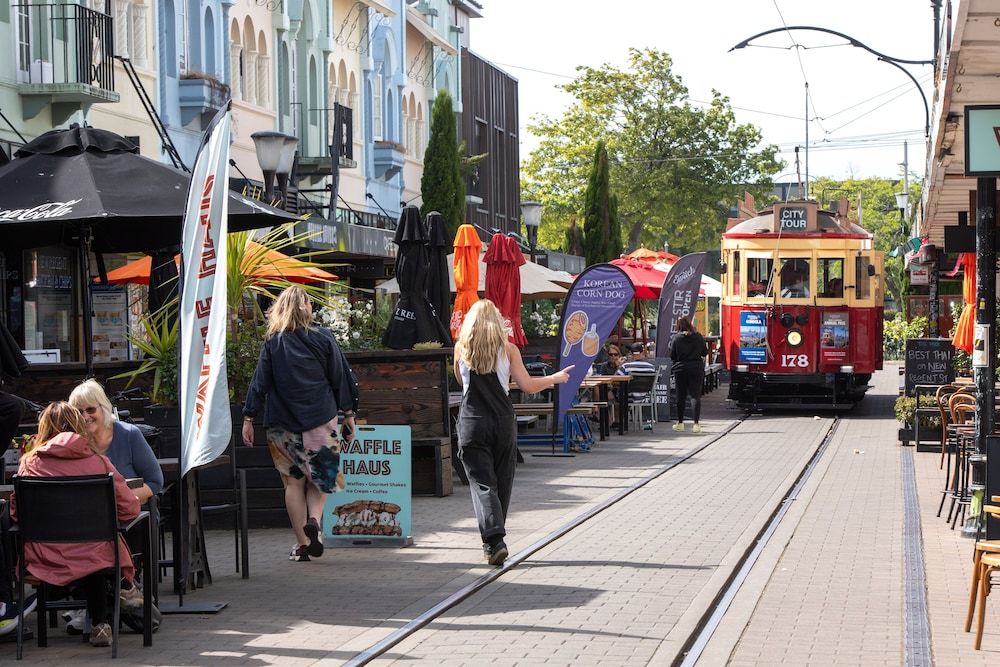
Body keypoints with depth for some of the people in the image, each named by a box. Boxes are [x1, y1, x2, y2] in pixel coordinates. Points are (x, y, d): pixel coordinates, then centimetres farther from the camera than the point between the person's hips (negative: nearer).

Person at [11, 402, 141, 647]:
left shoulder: (30, 463, -1)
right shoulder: (98, 462, -1)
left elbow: (16, 513, 7)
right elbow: (130, 510, 3)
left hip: (45, 562, 1)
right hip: (95, 559, -1)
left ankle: (100, 623, 26)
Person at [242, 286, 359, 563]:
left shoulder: (273, 343, -2)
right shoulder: (323, 339, -2)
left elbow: (260, 383, -3)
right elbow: (341, 379, 2)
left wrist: (248, 419, 1)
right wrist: (348, 415, 10)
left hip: (283, 424, 0)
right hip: (320, 419, 0)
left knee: (293, 481, 8)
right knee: (320, 476, 13)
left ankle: (302, 543, 7)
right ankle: (315, 520, -14)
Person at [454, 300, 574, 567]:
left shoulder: (461, 348, 3)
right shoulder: (507, 349, 0)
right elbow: (528, 386, -2)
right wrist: (555, 378, 14)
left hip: (471, 422, -1)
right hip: (503, 422, 1)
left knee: (482, 483, -4)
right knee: (502, 482, 15)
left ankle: (493, 540, -21)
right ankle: (495, 539, 23)